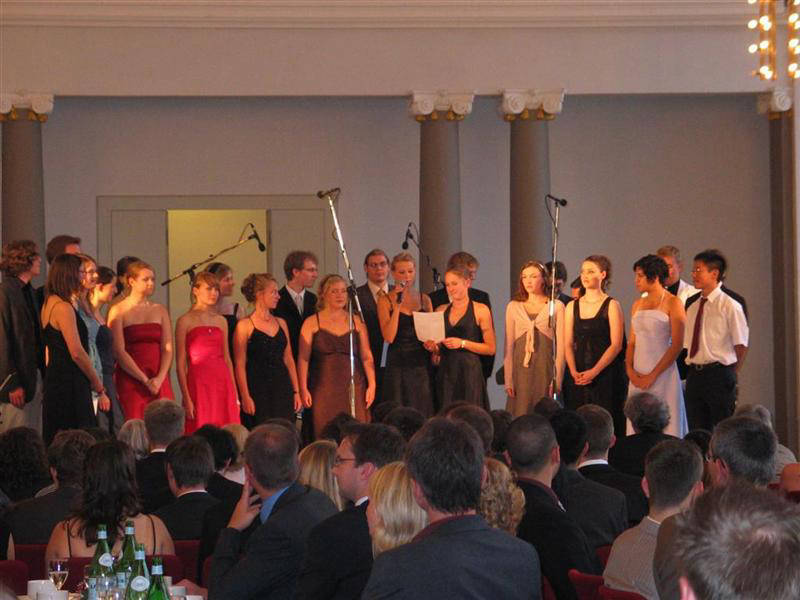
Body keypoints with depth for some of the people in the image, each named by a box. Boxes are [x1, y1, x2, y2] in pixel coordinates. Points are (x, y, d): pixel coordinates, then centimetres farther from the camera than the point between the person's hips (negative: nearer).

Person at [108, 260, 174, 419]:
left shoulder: (160, 310, 13)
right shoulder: (118, 311, 0)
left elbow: (168, 349, 6)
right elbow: (119, 352, -7)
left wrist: (159, 379, -10)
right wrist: (145, 380, -12)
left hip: (159, 381, 4)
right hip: (130, 381, -4)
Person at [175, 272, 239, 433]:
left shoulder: (221, 321, 14)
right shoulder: (185, 321, 0)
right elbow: (180, 363, -4)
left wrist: (235, 394, 11)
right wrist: (186, 398, -11)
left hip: (223, 383, 4)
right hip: (199, 382, -4)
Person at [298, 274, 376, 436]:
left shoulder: (356, 322, 12)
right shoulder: (312, 323, 4)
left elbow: (367, 357, 11)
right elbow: (303, 359, 0)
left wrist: (372, 385, 2)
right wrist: (303, 390, -8)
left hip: (354, 388, 2)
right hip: (324, 390, -2)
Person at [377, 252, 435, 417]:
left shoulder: (424, 299, 11)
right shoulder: (385, 301, 1)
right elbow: (389, 337, -9)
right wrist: (397, 305, -12)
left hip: (422, 365, 3)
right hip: (398, 365, -3)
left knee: (422, 416, -1)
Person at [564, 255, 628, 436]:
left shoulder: (611, 306, -2)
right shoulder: (572, 307, 12)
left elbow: (616, 345, -8)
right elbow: (568, 344, 9)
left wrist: (594, 372, -15)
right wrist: (574, 372, -7)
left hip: (606, 376, -4)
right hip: (580, 379, 4)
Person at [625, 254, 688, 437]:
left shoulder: (672, 303, -3)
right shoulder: (637, 305, 16)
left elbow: (677, 345, -9)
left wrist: (652, 375, -13)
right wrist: (630, 370, -2)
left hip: (662, 373, -6)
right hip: (638, 376, 6)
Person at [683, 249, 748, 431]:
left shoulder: (730, 306, -7)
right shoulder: (691, 305, 11)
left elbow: (741, 345, -4)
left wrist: (731, 375, -1)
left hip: (719, 374, -6)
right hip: (694, 374, 6)